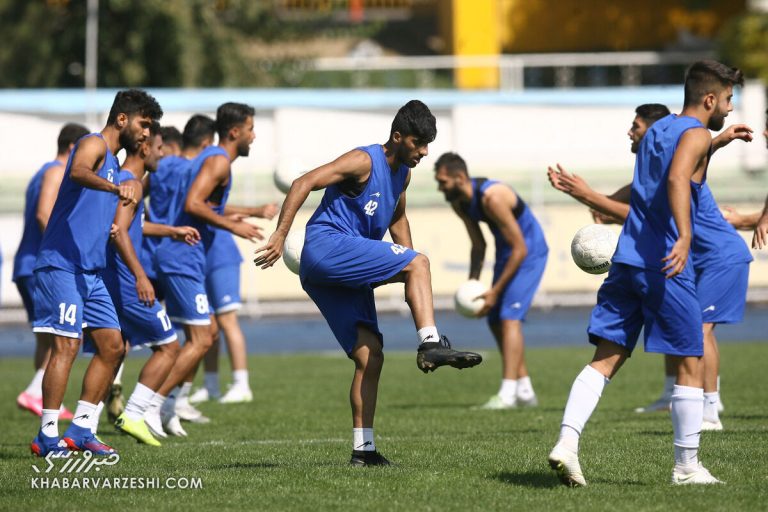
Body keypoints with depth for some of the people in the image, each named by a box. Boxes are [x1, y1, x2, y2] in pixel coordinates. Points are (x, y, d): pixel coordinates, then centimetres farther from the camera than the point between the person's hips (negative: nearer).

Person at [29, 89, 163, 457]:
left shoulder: (114, 162, 22)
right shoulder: (93, 144, -6)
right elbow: (78, 171, -32)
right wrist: (114, 188, -50)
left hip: (91, 271, 10)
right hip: (62, 264, -10)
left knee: (112, 346, 8)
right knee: (67, 344, -14)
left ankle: (80, 428, 12)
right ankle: (48, 437, -13)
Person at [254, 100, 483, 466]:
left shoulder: (402, 173, 17)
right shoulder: (364, 162, -9)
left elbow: (397, 219, 35)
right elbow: (303, 184, -16)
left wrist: (412, 279, 28)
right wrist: (280, 237, -24)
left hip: (344, 275, 9)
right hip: (327, 246, -9)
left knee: (370, 357, 2)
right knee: (418, 262, -20)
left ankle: (363, 448, 2)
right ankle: (431, 344, -28)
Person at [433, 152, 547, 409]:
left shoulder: (492, 198, -31)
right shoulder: (458, 202, -3)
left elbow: (520, 249, -27)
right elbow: (478, 246, 11)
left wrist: (495, 291, -24)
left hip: (529, 253, -9)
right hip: (506, 252, 9)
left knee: (509, 317, -20)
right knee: (496, 321, 7)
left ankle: (507, 395, -23)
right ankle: (525, 392, 14)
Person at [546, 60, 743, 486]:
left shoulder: (658, 129, 20)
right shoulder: (697, 135, -6)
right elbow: (677, 179, -26)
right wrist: (684, 236, -36)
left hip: (627, 257, 8)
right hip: (665, 265, -8)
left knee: (606, 358, 3)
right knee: (689, 364, 4)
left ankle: (566, 442, -14)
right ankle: (686, 466, 8)